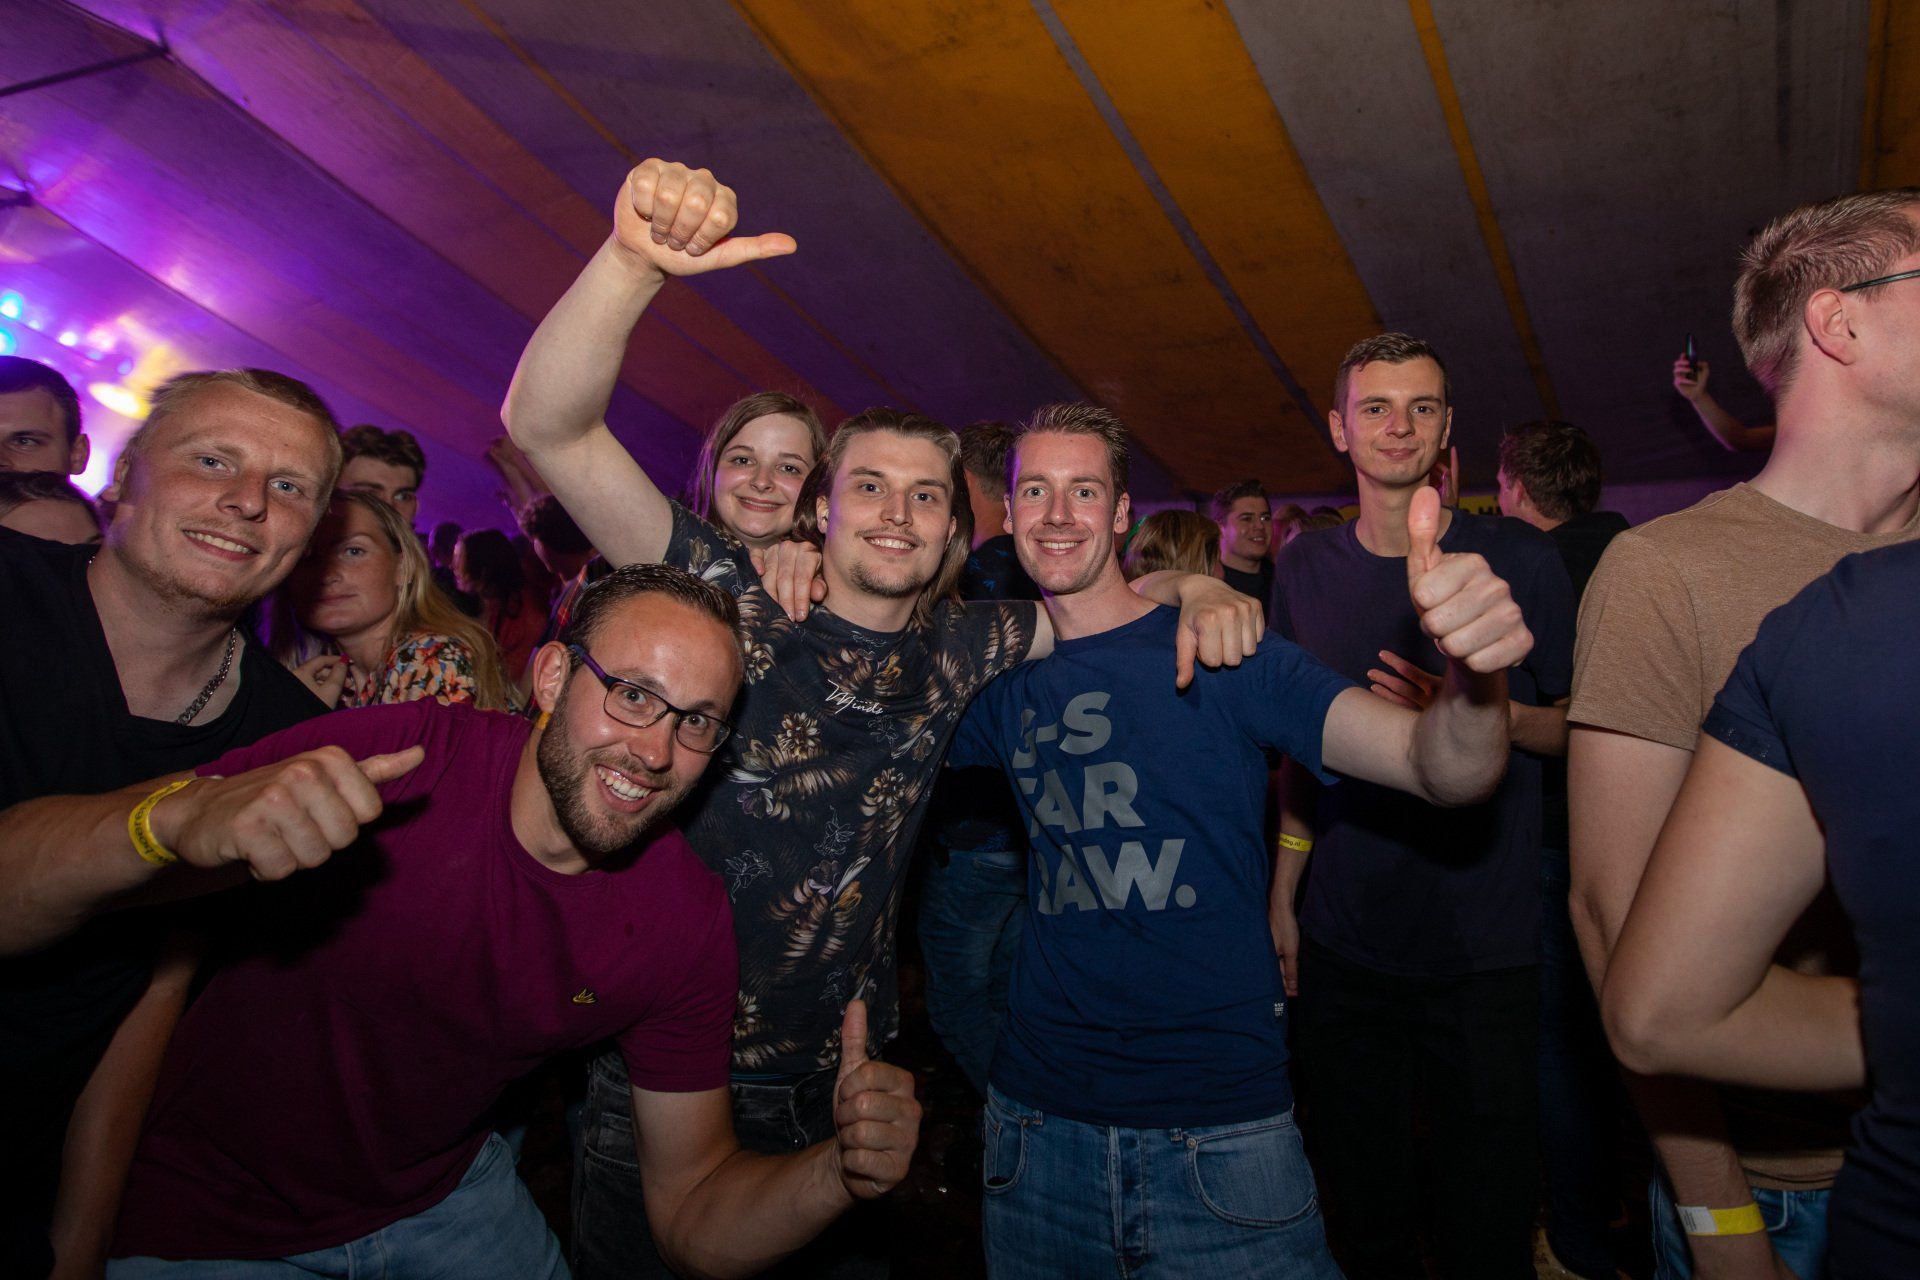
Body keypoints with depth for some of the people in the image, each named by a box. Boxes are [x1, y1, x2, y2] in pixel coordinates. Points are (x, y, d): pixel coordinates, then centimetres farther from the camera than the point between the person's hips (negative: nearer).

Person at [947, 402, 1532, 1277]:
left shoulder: (1218, 650, -9)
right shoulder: (1005, 681, 3)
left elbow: (1445, 772, -17)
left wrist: (1475, 676, -40)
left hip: (1221, 1129, -3)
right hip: (1038, 1120, 4)